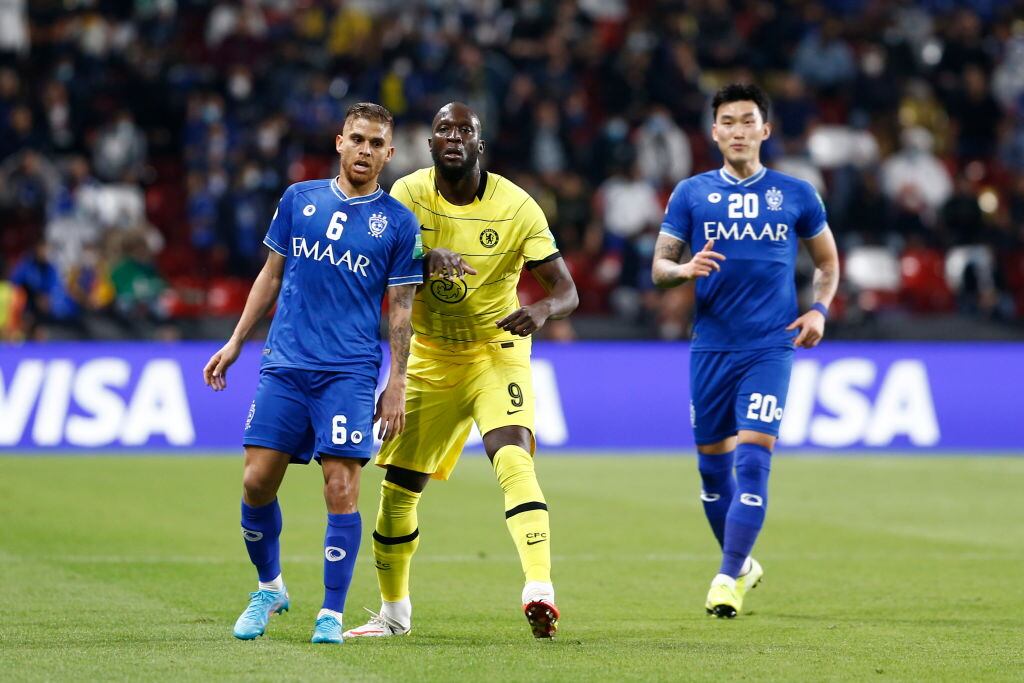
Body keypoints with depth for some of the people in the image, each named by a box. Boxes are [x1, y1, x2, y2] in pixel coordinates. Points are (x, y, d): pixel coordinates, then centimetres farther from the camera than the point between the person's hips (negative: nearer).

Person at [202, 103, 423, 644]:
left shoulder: (398, 222, 3)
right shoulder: (299, 199, 10)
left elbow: (401, 310, 4)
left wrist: (397, 386, -2)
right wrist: (235, 342, 14)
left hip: (350, 373, -3)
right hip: (284, 365, 3)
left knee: (341, 488, -10)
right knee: (257, 480, -2)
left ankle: (332, 614, 0)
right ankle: (269, 588, 21)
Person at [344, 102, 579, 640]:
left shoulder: (515, 207, -13)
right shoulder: (408, 194, -8)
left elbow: (566, 290, -12)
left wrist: (542, 309, -36)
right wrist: (428, 258, -40)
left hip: (497, 353, -3)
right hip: (429, 357, 3)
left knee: (513, 457, -28)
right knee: (399, 486, 6)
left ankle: (540, 589, -39)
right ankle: (393, 612, 27)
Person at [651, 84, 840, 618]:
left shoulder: (795, 194, 5)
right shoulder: (692, 194, 5)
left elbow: (827, 260, 16)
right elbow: (658, 267, 5)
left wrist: (819, 309, -1)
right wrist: (686, 269, -17)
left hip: (770, 348, -2)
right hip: (710, 347, 2)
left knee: (753, 460, -14)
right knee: (713, 466, 8)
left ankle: (728, 579, -12)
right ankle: (741, 562, 29)